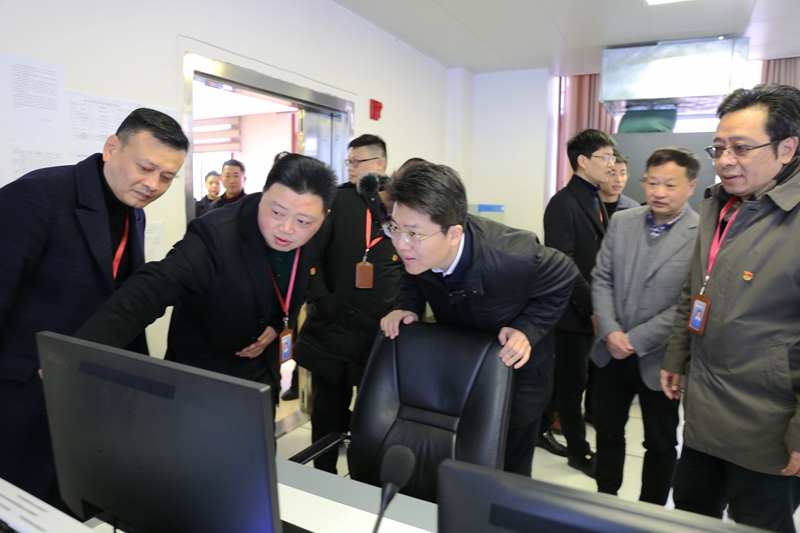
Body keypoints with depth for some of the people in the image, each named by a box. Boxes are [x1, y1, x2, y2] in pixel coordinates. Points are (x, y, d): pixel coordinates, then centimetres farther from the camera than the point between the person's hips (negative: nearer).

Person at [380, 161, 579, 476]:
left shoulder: (513, 256, -38)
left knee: (509, 473, 15)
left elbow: (563, 279, -16)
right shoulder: (416, 251, -26)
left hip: (515, 367, -3)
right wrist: (409, 308, -19)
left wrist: (527, 330, -27)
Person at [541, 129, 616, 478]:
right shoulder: (564, 204, -15)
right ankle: (579, 450, 21)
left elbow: (599, 258, 14)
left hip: (591, 308, 8)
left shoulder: (597, 202, 13)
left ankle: (540, 426, 35)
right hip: (573, 310, -8)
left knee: (568, 377, 18)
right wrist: (591, 307, -20)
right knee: (573, 381, 6)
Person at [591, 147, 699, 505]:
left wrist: (635, 340, -17)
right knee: (608, 432, 18)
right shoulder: (621, 222, 2)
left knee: (660, 443, 15)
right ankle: (605, 498, 39)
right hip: (612, 352, 4)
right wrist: (610, 332, -11)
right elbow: (601, 279, 1)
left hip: (658, 359, -3)